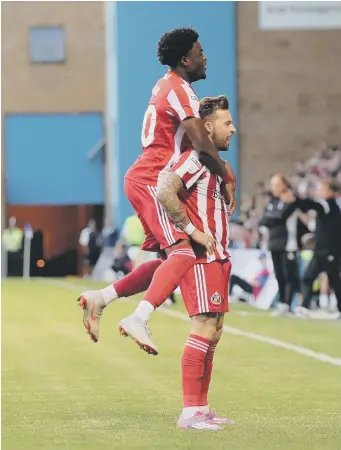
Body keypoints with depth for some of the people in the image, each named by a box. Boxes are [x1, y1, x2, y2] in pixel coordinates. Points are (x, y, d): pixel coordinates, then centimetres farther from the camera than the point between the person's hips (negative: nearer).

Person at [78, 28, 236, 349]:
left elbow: (188, 141, 25)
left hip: (145, 180, 10)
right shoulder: (180, 91, -12)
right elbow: (202, 145, -21)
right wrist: (227, 179, -8)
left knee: (169, 259, 13)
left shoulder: (167, 86, 19)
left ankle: (100, 299, 13)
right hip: (152, 181, -10)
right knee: (183, 252, -22)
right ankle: (139, 319, -36)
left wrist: (221, 166, 11)